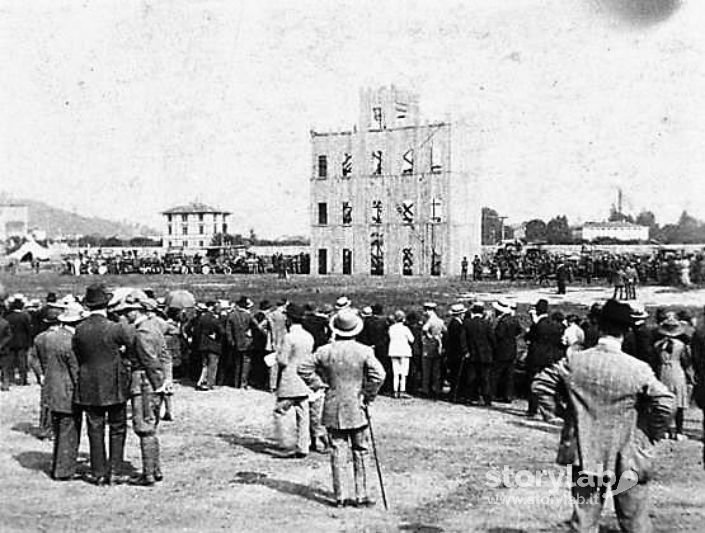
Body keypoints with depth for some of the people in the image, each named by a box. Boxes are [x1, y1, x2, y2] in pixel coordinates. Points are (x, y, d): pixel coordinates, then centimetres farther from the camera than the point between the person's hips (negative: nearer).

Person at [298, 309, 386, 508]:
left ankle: (339, 497, 10)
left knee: (337, 453, 7)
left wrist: (319, 385, 5)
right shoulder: (364, 351, -8)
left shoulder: (325, 351, -2)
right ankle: (361, 496, 13)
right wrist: (368, 395, -5)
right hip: (357, 409, -1)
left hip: (333, 409, 2)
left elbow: (303, 368, -2)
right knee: (359, 453, 10)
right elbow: (378, 374, -18)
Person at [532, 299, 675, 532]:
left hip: (584, 454, 2)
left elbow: (540, 385, 0)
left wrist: (561, 411, 8)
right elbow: (665, 403, -16)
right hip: (627, 459, -2)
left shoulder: (574, 361, -6)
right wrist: (650, 433, 0)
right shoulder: (638, 369, -14)